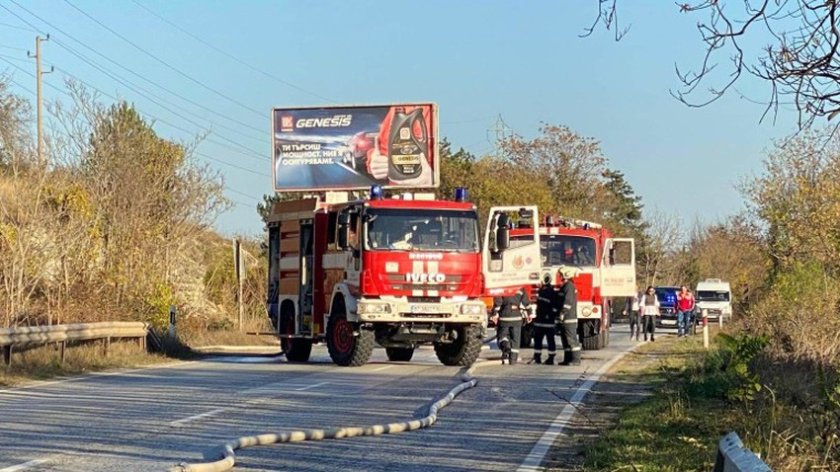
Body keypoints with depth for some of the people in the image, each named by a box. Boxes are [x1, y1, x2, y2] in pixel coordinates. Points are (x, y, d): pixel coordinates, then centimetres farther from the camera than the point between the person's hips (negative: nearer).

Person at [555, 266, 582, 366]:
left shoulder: (569, 286, -13)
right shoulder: (564, 286, 19)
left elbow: (568, 301, -22)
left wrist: (562, 313, -23)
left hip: (569, 318, -11)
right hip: (564, 319, 11)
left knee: (571, 339, -9)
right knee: (565, 339, 12)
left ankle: (576, 359, -9)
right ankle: (567, 359, 15)